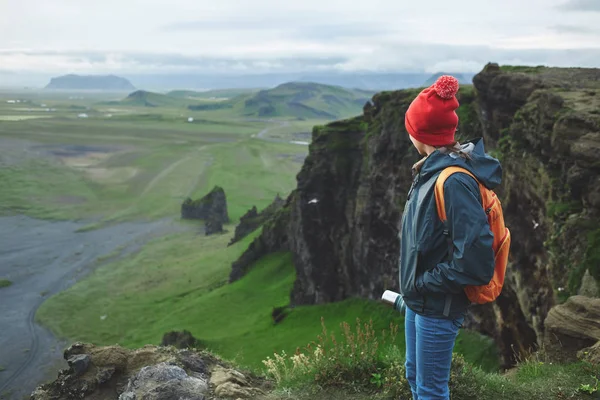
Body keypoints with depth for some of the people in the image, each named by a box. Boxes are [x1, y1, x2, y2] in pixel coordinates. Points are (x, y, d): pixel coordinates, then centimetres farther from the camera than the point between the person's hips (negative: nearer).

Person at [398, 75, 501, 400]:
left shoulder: (454, 181, -26)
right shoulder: (433, 169, 2)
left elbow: (476, 259, -29)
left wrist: (426, 284, -17)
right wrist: (413, 288, 10)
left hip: (438, 307, -9)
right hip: (419, 300, 9)